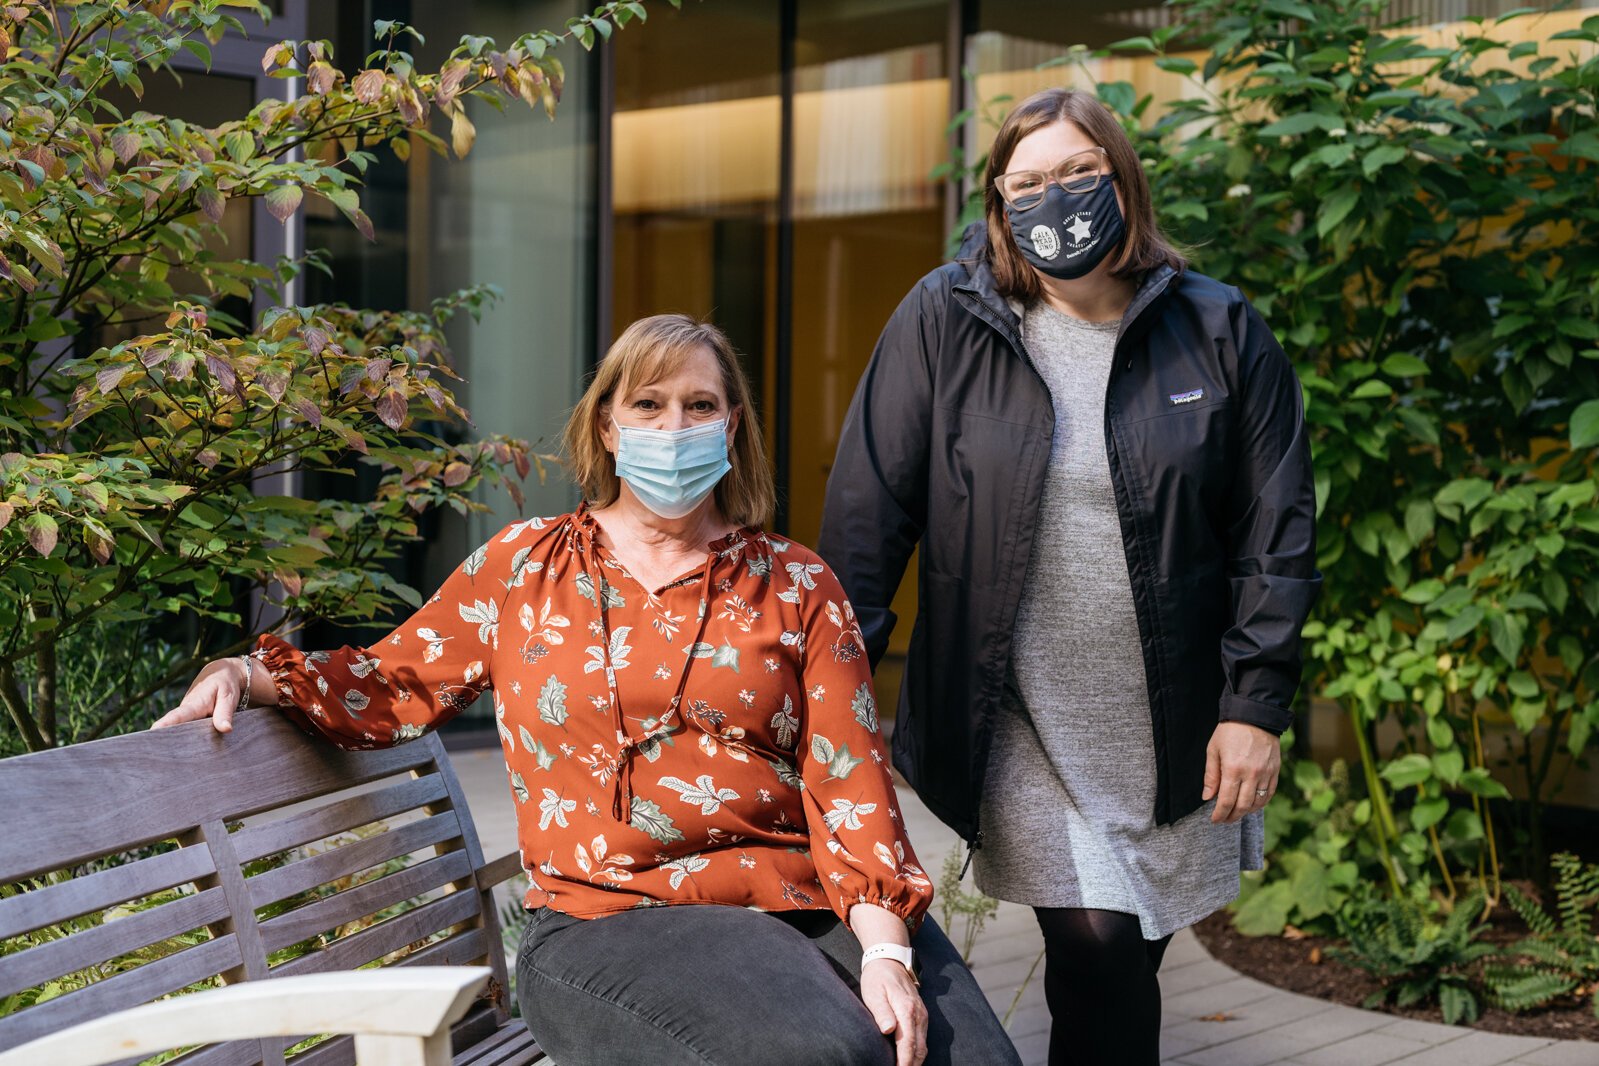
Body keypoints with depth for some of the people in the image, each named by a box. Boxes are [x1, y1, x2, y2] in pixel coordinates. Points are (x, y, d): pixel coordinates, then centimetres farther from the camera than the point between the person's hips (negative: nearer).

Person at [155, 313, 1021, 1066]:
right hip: (613, 920, -2)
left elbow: (849, 784, 4)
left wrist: (884, 949, -11)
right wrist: (251, 675, 5)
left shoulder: (794, 585, 13)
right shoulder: (522, 566, 15)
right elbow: (395, 685, 23)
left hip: (813, 903, 2)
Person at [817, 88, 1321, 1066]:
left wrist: (1257, 705, -4)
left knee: (1129, 965, 9)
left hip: (1179, 729, 2)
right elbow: (868, 508, -3)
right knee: (1099, 957, -9)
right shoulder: (944, 322, -2)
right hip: (1021, 724, -1)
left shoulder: (1222, 334, 1)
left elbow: (1277, 533, 1)